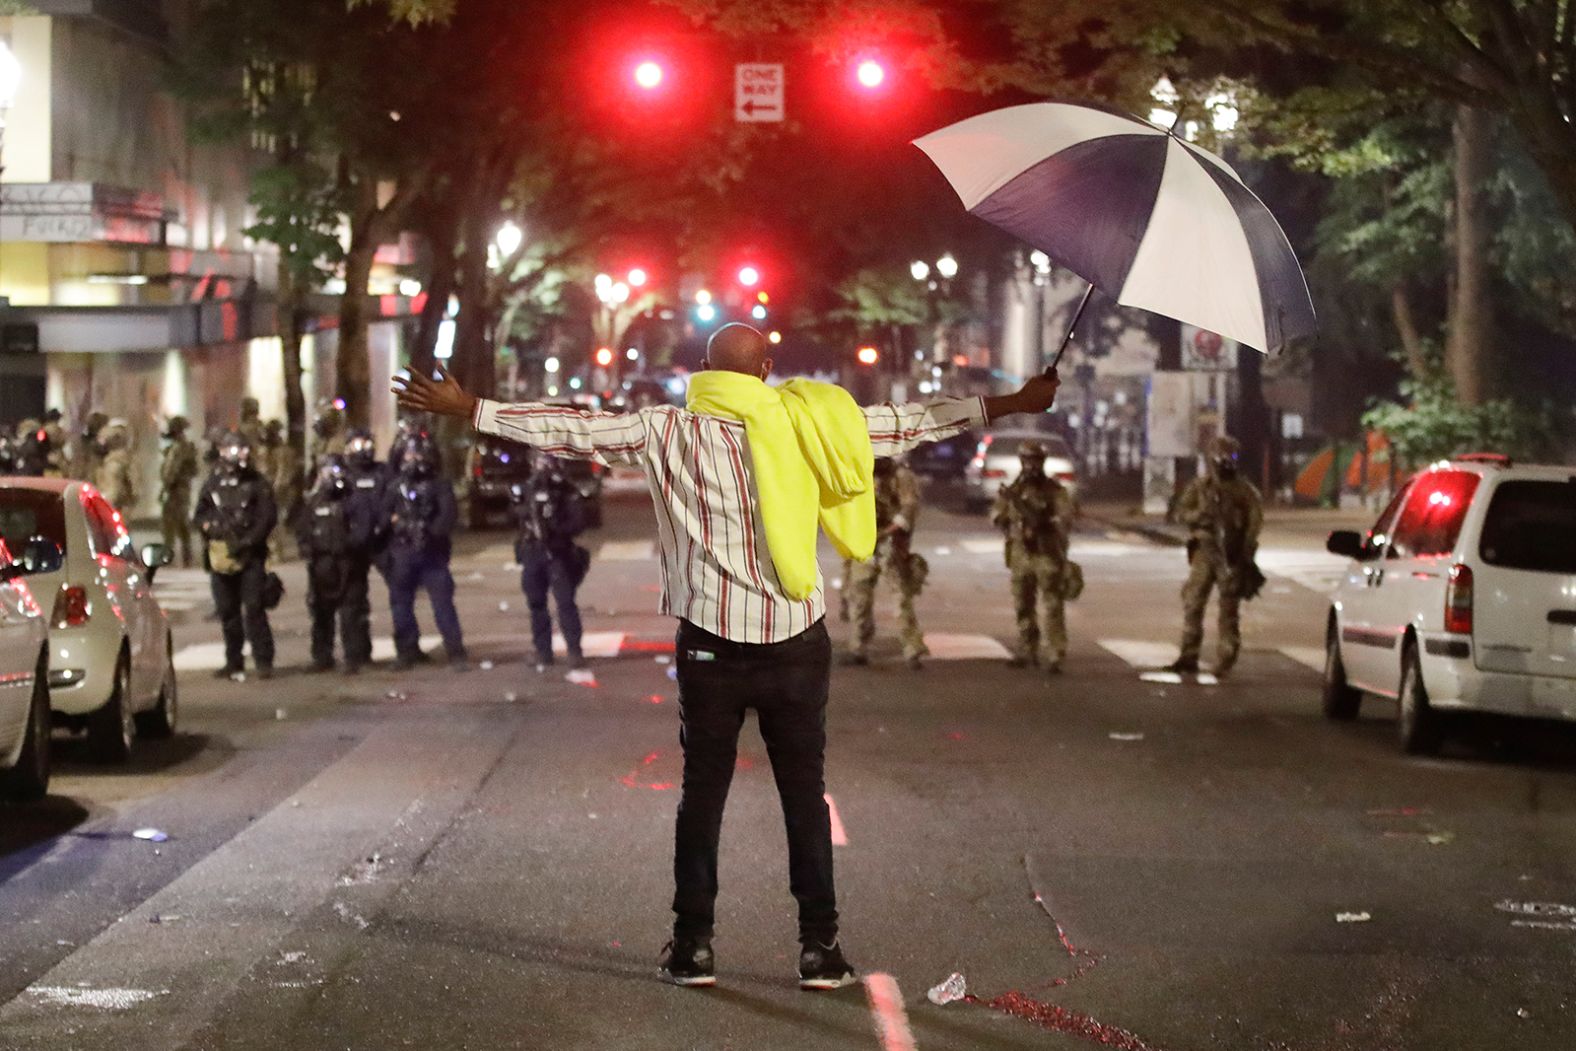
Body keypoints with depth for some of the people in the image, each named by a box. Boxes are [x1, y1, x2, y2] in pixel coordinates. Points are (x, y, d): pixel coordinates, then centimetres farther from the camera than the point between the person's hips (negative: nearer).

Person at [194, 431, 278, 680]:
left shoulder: (258, 484, 0)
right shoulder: (213, 484, 12)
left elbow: (267, 517, -5)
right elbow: (199, 516, 16)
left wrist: (247, 541, -14)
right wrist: (209, 526, -7)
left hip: (250, 556, -4)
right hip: (220, 554, 4)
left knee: (254, 608, -10)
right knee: (227, 610, 9)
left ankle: (264, 661, -6)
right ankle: (233, 661, 18)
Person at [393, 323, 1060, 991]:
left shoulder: (668, 432, -4)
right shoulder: (809, 425, 2)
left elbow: (570, 429, -5)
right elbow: (913, 423, 9)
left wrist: (464, 408, 1)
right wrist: (1014, 404, 20)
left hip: (712, 650, -1)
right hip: (799, 645, 1)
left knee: (703, 793, 10)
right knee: (806, 795, 9)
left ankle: (693, 944, 11)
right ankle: (821, 946, 9)